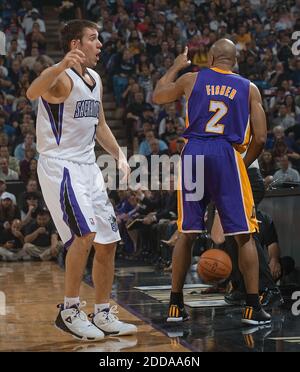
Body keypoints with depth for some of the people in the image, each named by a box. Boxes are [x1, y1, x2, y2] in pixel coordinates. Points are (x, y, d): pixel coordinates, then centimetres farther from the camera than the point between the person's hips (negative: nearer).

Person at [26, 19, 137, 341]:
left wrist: (119, 155, 11)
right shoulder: (62, 78, -15)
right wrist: (62, 65, -57)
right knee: (85, 234, -23)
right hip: (59, 166, -9)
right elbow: (33, 92, -39)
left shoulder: (95, 79, 12)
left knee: (108, 242, 9)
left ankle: (103, 315, 20)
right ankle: (69, 310, -8)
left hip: (87, 167, 9)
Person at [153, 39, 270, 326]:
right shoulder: (249, 89, 10)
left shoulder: (191, 79, 12)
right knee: (244, 235, 5)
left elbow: (157, 96, 29)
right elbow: (260, 138, 3)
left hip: (194, 153, 2)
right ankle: (252, 307, 2)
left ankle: (175, 305, 14)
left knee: (187, 232, 12)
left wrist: (176, 67, 42)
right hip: (227, 156, -2)